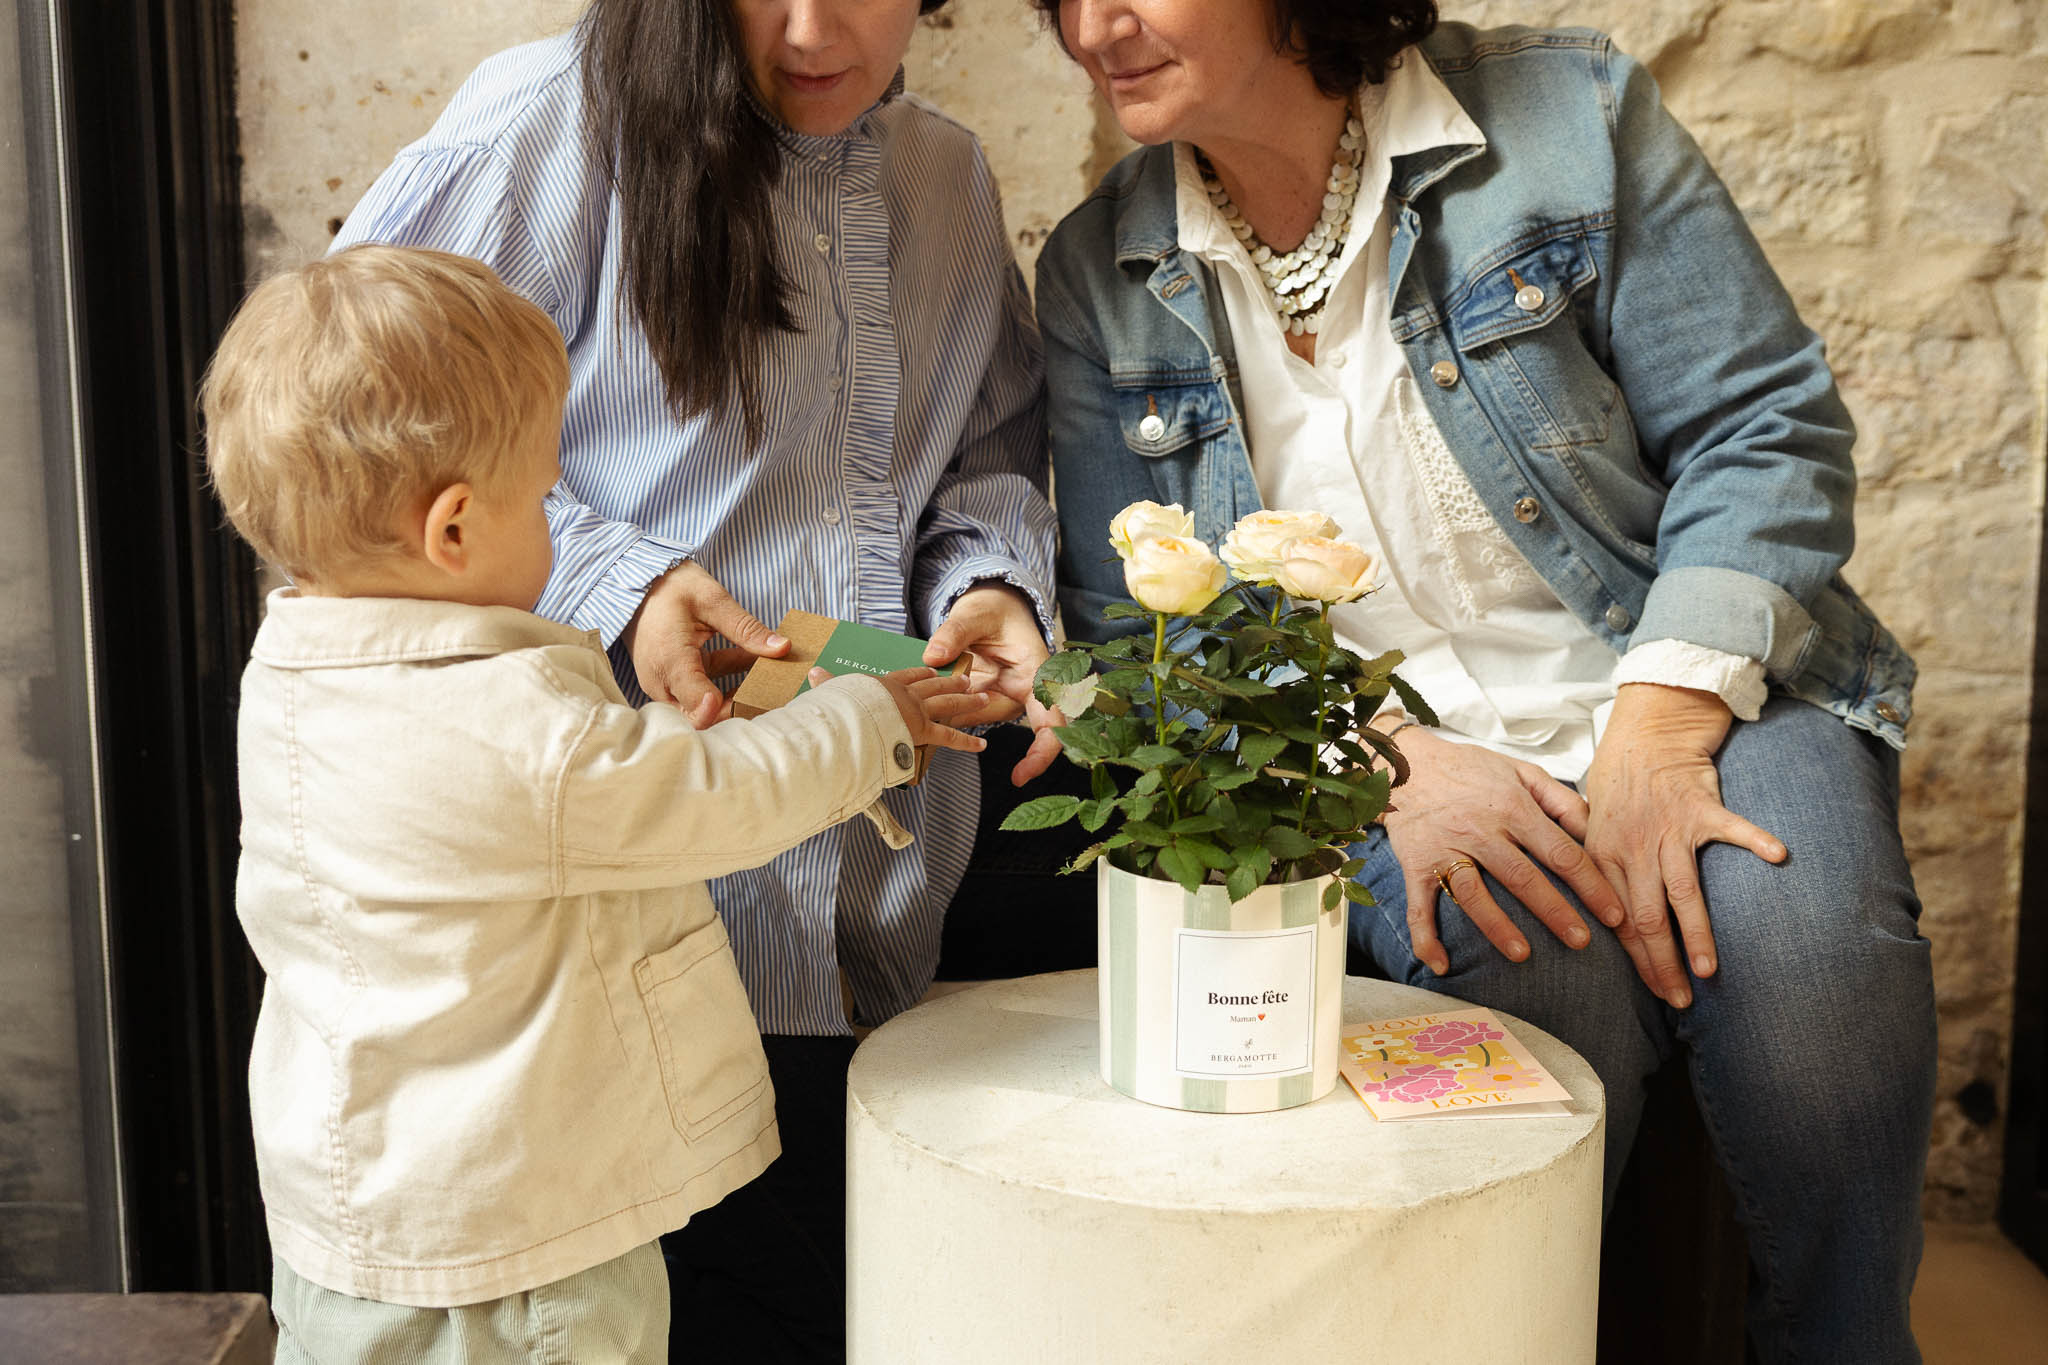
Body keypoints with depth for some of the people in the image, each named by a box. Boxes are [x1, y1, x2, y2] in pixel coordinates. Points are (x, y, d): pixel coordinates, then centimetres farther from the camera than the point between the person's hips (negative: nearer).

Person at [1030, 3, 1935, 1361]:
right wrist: (1384, 763, -14)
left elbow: (1767, 424, -3)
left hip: (1693, 696, 0)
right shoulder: (1098, 275, 5)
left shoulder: (1569, 111, -2)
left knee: (1798, 938, -29)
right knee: (1531, 974, -32)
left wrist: (1657, 734, -17)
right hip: (1401, 766, 0)